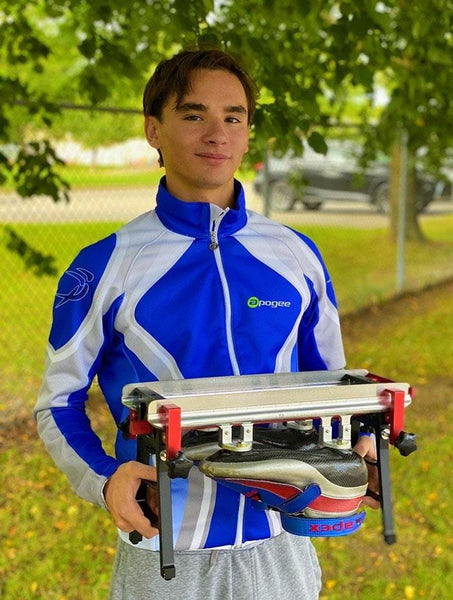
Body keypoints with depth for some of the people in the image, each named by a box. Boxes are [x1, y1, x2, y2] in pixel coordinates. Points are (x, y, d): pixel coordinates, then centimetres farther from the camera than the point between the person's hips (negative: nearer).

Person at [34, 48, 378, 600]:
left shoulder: (298, 257, 1)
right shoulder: (106, 267, -6)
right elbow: (59, 403, 1)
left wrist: (355, 451, -6)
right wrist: (105, 479, -17)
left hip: (280, 546, 2)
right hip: (163, 554, -2)